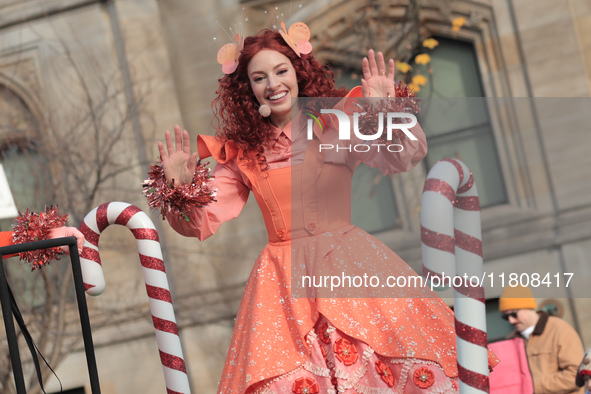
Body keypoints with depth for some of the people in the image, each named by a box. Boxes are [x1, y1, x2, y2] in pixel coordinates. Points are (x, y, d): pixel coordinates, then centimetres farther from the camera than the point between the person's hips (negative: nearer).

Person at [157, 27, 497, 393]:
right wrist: (181, 188, -14)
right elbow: (202, 222, 6)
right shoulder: (242, 151, 9)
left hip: (350, 261, -1)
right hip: (284, 278, 1)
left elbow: (404, 157, -9)